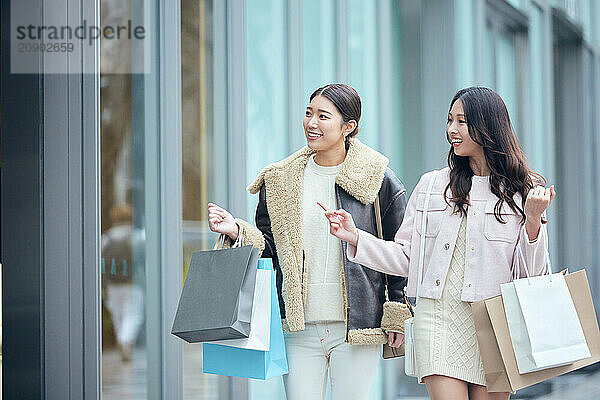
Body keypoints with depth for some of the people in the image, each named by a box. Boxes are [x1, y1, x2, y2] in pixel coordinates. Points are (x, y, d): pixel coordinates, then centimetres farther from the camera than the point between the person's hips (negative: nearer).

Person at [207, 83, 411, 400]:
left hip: (357, 325, -2)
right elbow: (269, 248, 12)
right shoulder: (280, 181, 8)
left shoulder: (379, 181, 0)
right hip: (299, 328, 2)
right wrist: (237, 231, -7)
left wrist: (395, 317, 1)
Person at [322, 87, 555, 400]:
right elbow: (406, 257, 12)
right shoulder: (431, 186, 11)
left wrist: (533, 221, -11)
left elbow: (532, 274, 2)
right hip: (439, 318, 1)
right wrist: (355, 238, 2)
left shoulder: (523, 191, 5)